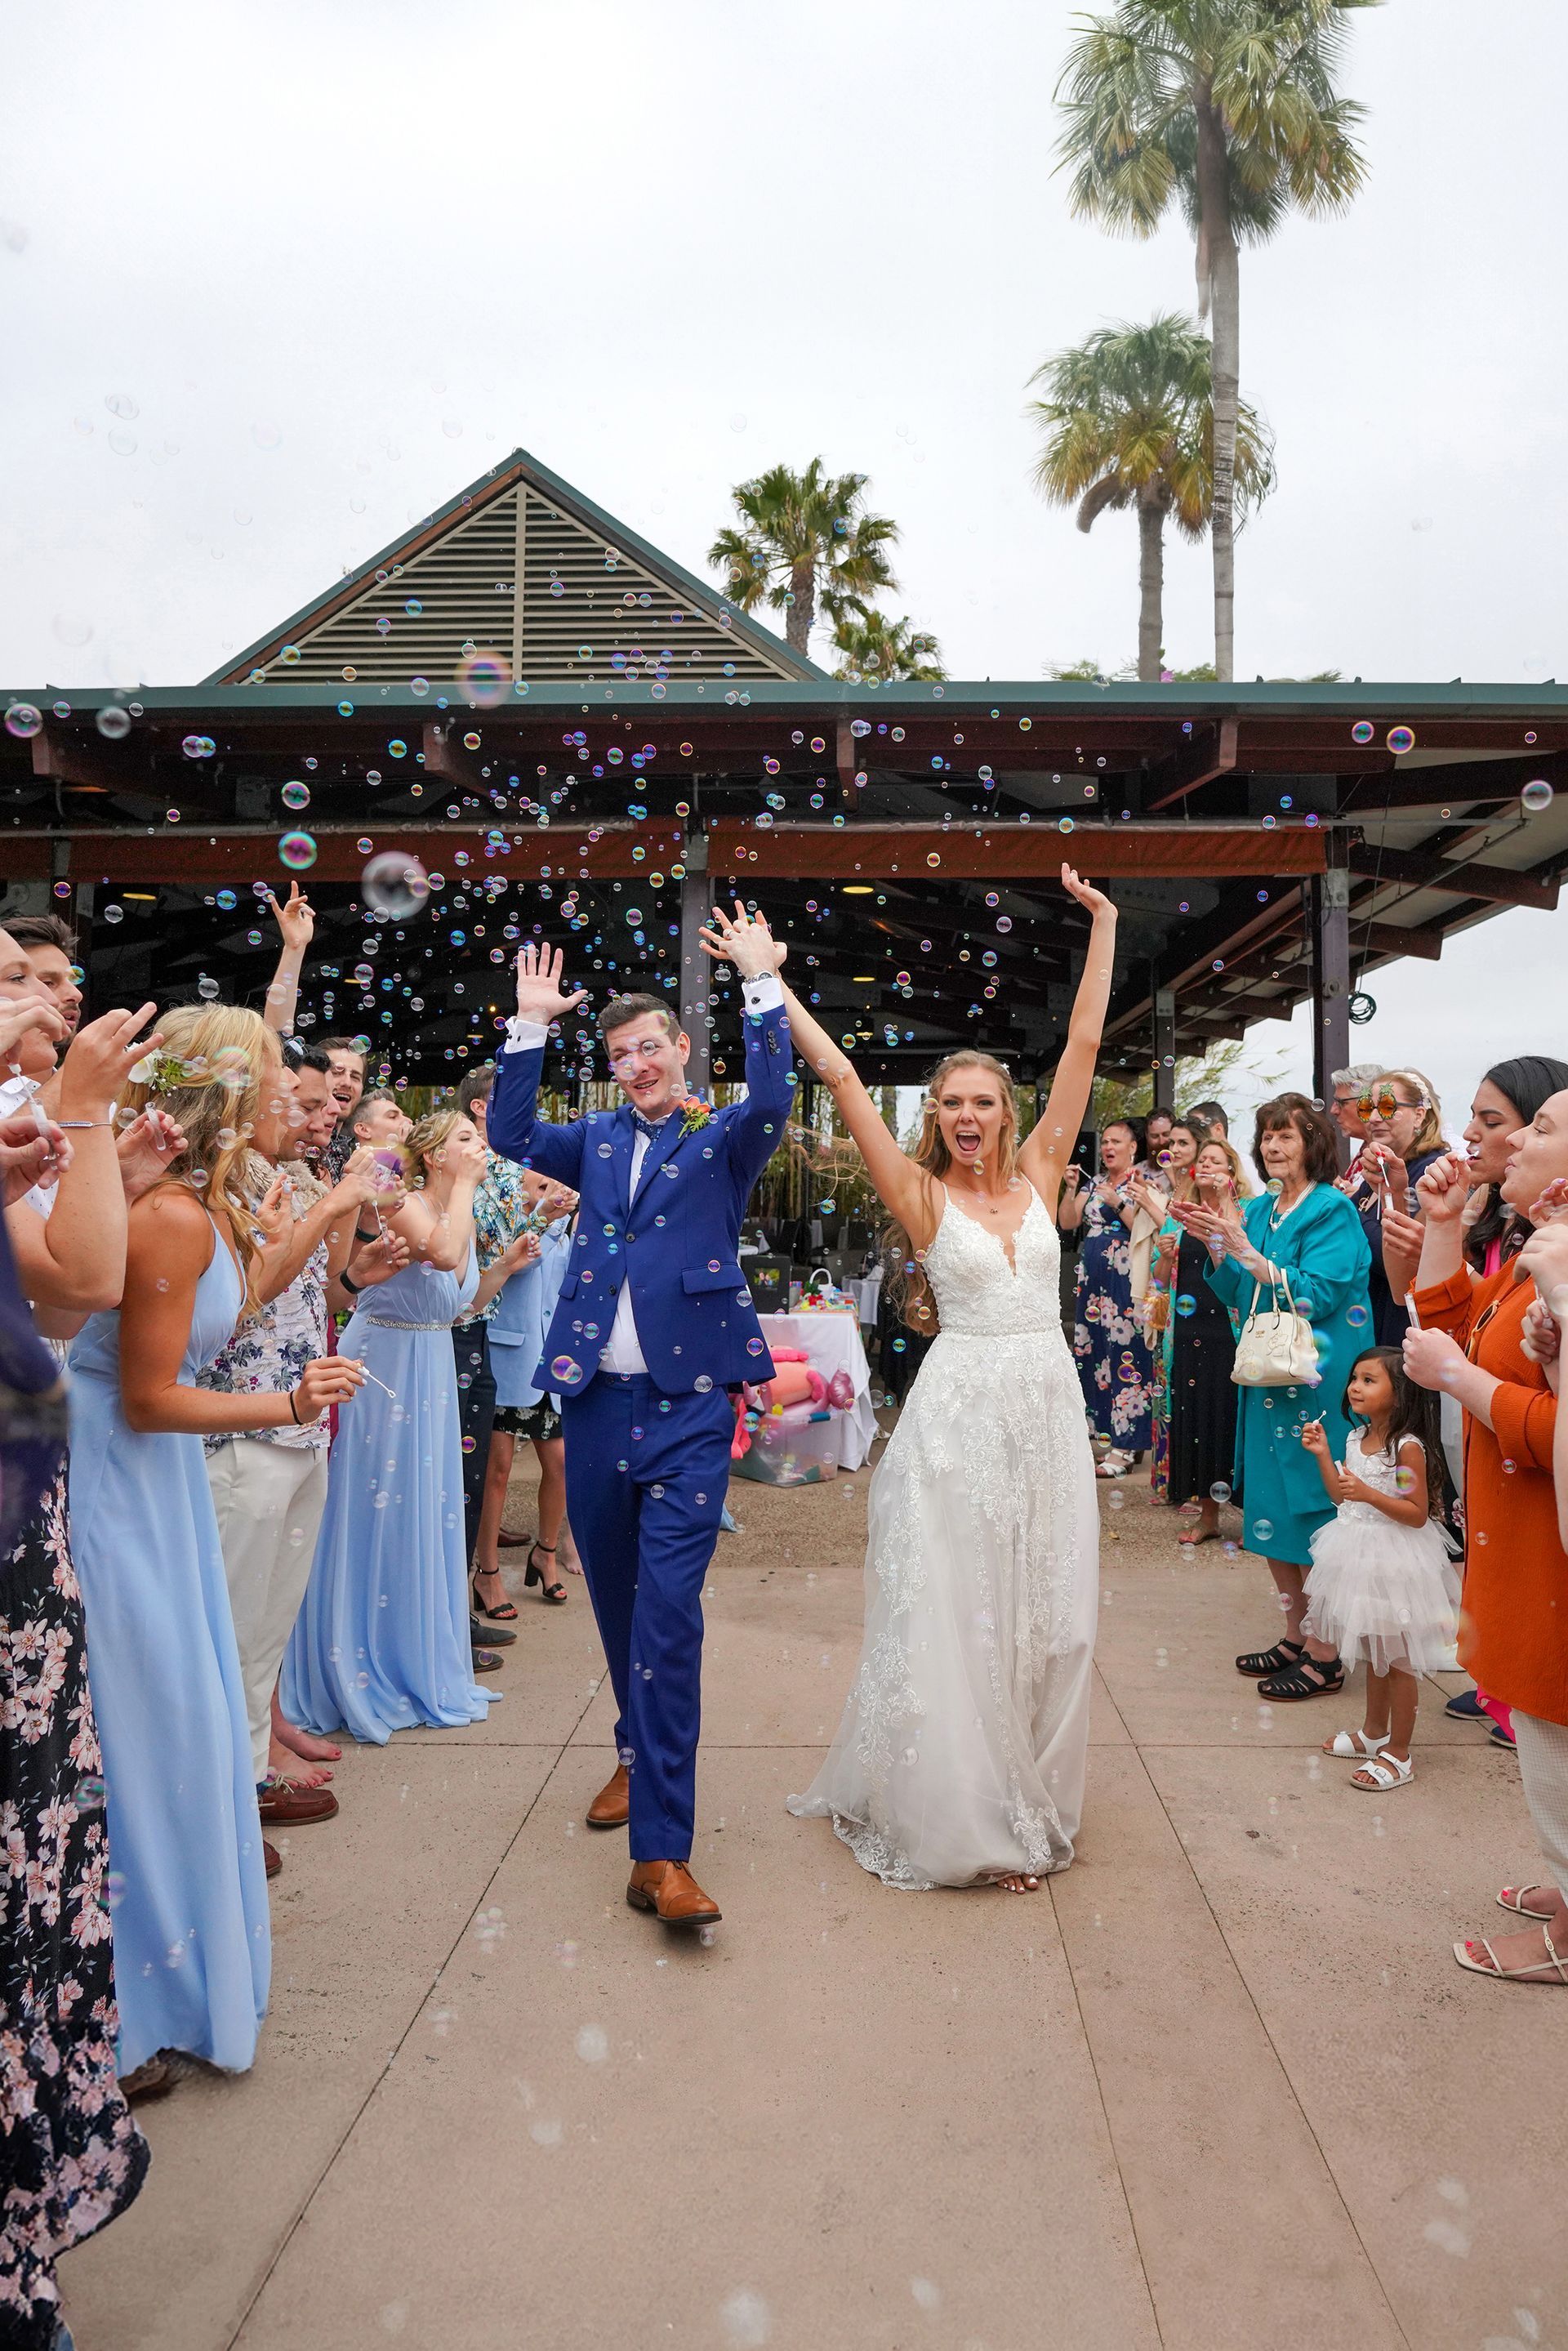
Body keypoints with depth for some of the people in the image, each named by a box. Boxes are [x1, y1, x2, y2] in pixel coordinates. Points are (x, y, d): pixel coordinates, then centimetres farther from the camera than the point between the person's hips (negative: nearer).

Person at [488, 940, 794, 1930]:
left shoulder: (722, 1136, 2)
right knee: (617, 1600, 17)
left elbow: (772, 1107, -17)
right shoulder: (598, 1140, 14)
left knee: (669, 1611, -11)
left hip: (686, 1407, -5)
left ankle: (662, 1852, -9)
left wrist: (762, 986, -20)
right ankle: (638, 1754, 40)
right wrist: (530, 1026, -2)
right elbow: (512, 1135, 3)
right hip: (597, 1400, 5)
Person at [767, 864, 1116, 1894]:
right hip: (960, 1413, -3)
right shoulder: (922, 1193, -2)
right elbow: (840, 1076, -6)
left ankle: (1026, 1800, 29)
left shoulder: (1038, 1174, 6)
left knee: (1045, 1609, 11)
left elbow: (1083, 1049, 5)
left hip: (1048, 1406, 4)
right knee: (951, 1611, 3)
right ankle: (956, 1811, 19)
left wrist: (1103, 929, 6)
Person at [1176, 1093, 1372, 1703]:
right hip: (1267, 1377, 8)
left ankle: (1324, 1656, 10)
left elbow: (1316, 1295, -21)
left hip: (1317, 1383, -8)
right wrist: (1215, 1245, -2)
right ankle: (1296, 1638, 27)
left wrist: (1244, 1248, -22)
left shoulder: (1333, 1211, -10)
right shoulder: (1259, 1210, 11)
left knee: (1311, 1514, -1)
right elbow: (1239, 1296, 14)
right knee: (1272, 1512, 13)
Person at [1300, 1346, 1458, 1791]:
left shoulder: (1408, 1447, -19)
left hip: (1394, 1560, -8)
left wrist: (1370, 1495, -28)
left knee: (1397, 1658, 3)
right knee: (1372, 1652, 21)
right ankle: (1373, 1732, 35)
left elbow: (1417, 1514, -18)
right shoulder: (1358, 1438, 5)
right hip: (1360, 1554, 8)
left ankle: (1398, 1754, 14)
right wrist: (1322, 1455, 3)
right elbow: (1341, 1497, 12)